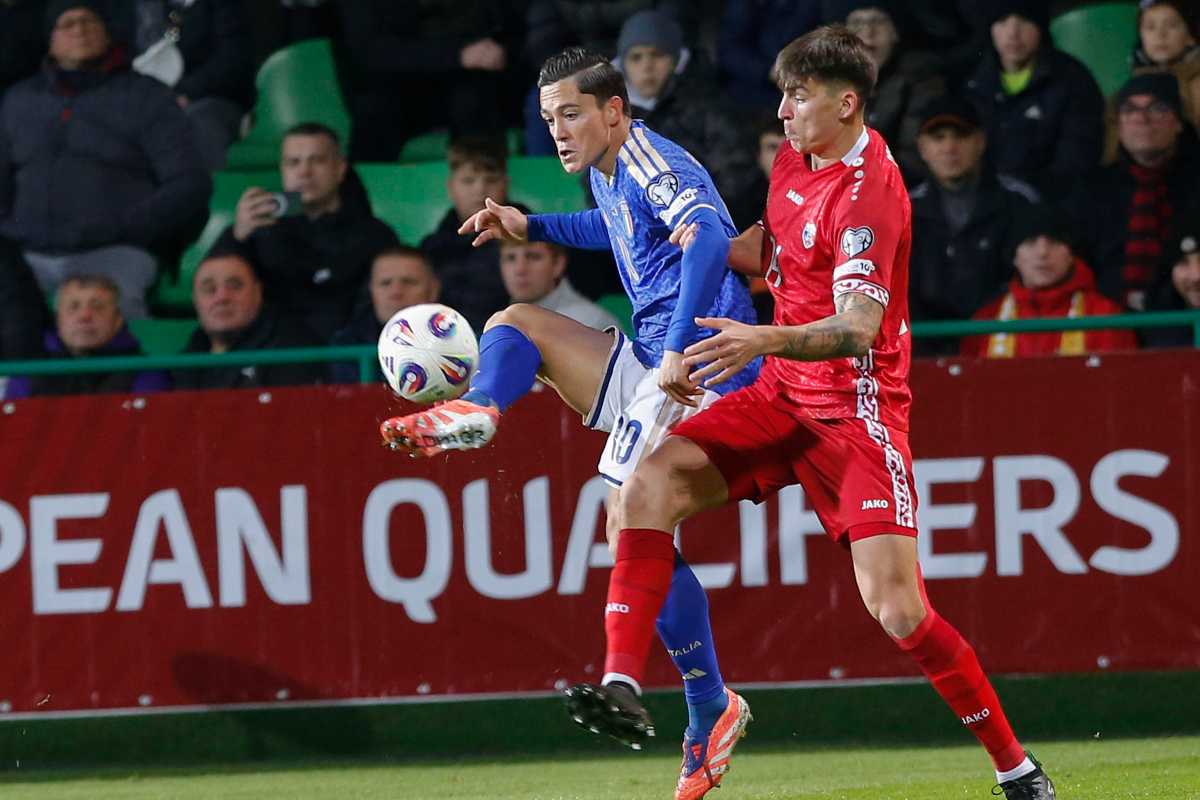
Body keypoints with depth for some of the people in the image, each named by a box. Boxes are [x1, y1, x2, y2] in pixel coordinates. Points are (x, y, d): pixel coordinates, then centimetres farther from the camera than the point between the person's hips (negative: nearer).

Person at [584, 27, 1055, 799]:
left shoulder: (867, 192, -20)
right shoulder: (796, 158, 6)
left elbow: (858, 326, -30)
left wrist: (769, 340, -48)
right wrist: (716, 246, 4)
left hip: (855, 409, -8)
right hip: (783, 397, 8)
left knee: (897, 607, -14)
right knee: (649, 484, -15)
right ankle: (621, 686, -19)